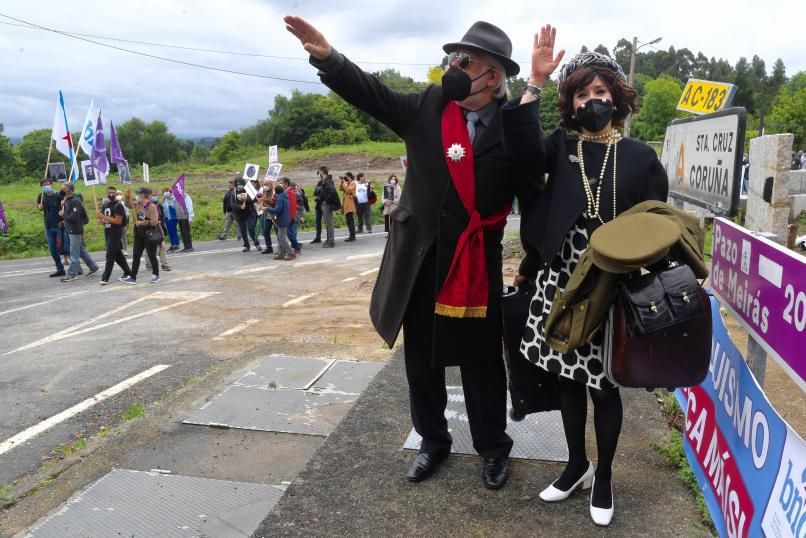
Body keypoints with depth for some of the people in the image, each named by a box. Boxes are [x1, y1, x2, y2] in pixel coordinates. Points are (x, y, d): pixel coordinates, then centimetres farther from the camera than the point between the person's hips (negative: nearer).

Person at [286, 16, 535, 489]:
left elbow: (532, 196, -9)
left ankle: (494, 448, 34)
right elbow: (373, 94, 2)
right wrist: (328, 56, -6)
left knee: (481, 362, 11)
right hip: (419, 262, 4)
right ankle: (434, 441, 39)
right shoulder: (428, 106, 1)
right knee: (421, 360, 16)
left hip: (477, 266, -3)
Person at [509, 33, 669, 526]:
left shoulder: (640, 156, 2)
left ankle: (604, 475, 30)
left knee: (604, 383, 7)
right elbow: (522, 146, -19)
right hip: (561, 281, 2)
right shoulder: (560, 147, 4)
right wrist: (536, 80, -19)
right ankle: (577, 464, 34)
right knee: (568, 376, 12)